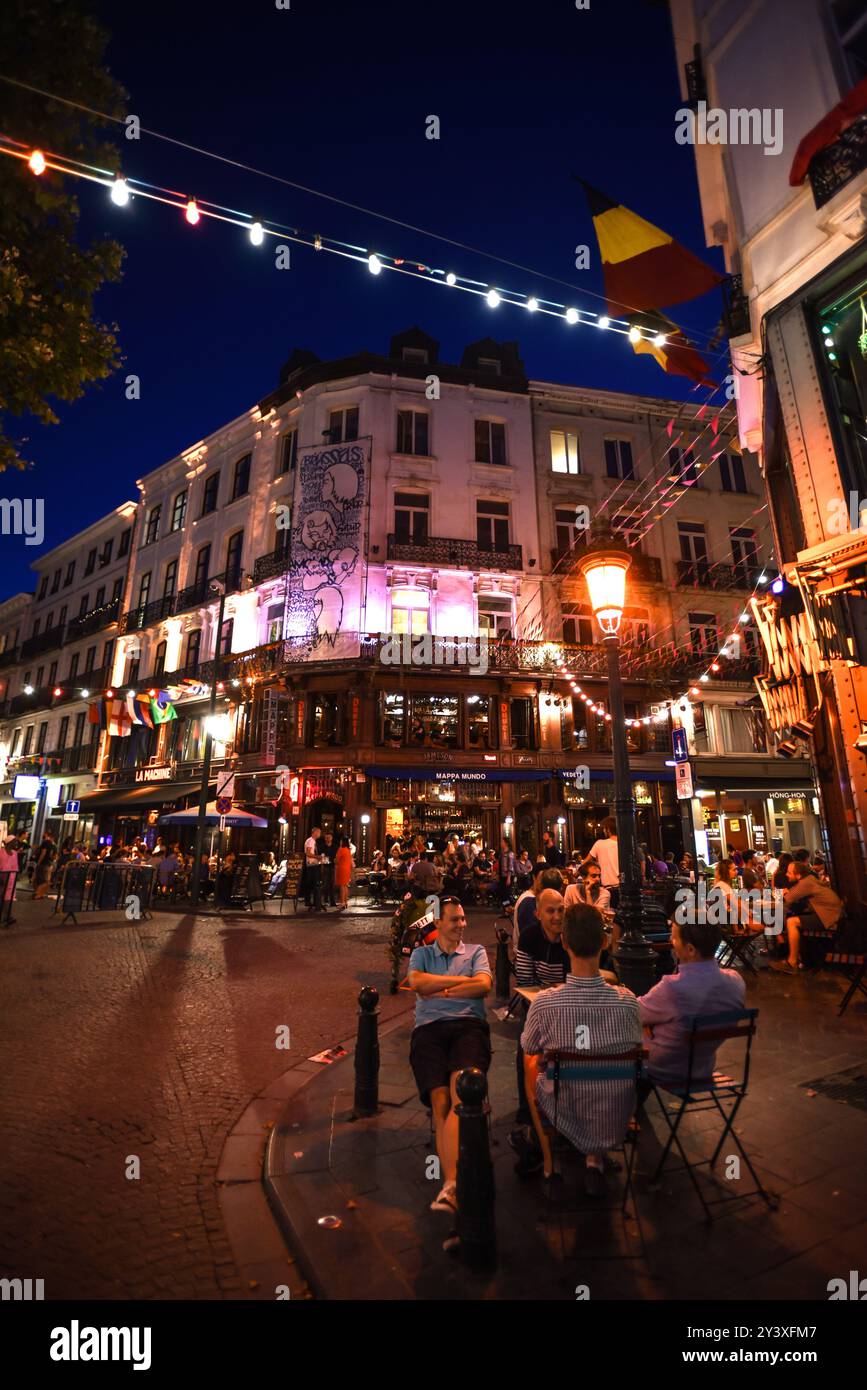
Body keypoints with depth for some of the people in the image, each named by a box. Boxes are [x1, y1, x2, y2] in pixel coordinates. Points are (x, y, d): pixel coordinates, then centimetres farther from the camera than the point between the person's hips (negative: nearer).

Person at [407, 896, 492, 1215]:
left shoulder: (475, 951, 22)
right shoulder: (422, 953, 23)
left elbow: (484, 985, 3)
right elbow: (416, 982, 1)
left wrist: (437, 990, 3)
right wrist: (462, 980, 2)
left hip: (469, 1025, -1)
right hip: (429, 1029, 1)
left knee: (461, 1089, -29)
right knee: (440, 1100, -23)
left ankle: (450, 1184, -38)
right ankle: (454, 1183, -29)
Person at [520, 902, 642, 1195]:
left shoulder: (544, 1002, -25)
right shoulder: (627, 1000, -20)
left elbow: (529, 1050, -4)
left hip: (564, 1116, -2)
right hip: (616, 1120, 2)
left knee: (531, 1062, 27)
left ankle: (549, 1164, 32)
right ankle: (596, 1159, 25)